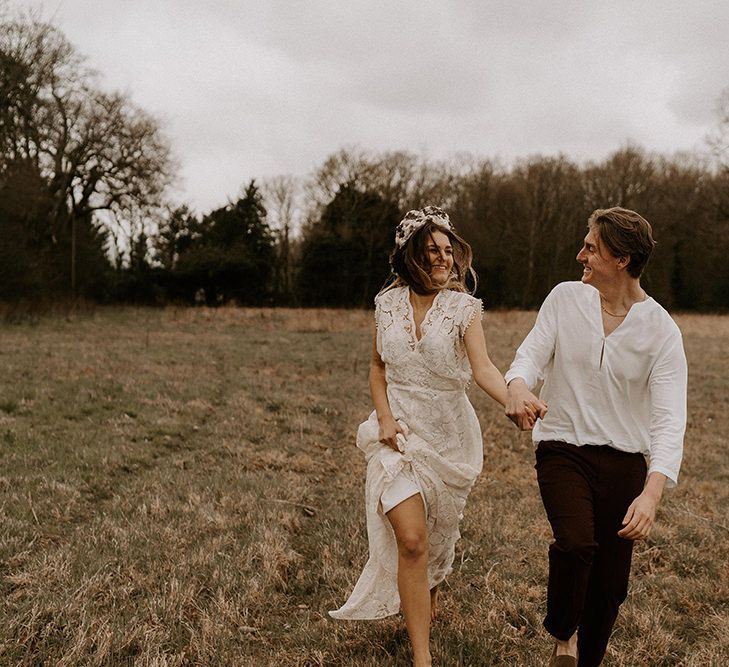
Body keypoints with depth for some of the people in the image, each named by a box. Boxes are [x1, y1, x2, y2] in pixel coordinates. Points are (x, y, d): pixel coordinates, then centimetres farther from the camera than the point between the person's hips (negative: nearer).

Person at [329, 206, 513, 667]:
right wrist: (385, 417, -6)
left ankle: (429, 598, 51)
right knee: (410, 540, -12)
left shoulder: (463, 307, -7)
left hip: (449, 434, 0)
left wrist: (514, 402, -40)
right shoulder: (388, 304, 1)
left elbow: (482, 368, -21)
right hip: (399, 432, 0)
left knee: (437, 537, 17)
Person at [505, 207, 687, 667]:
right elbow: (532, 354, -6)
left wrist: (652, 493, -30)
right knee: (576, 543, -26)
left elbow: (669, 419, -15)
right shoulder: (565, 298, -1)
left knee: (610, 584, 6)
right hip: (563, 450, 0)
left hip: (623, 463, 0)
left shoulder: (661, 331, -9)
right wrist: (518, 387, -33)